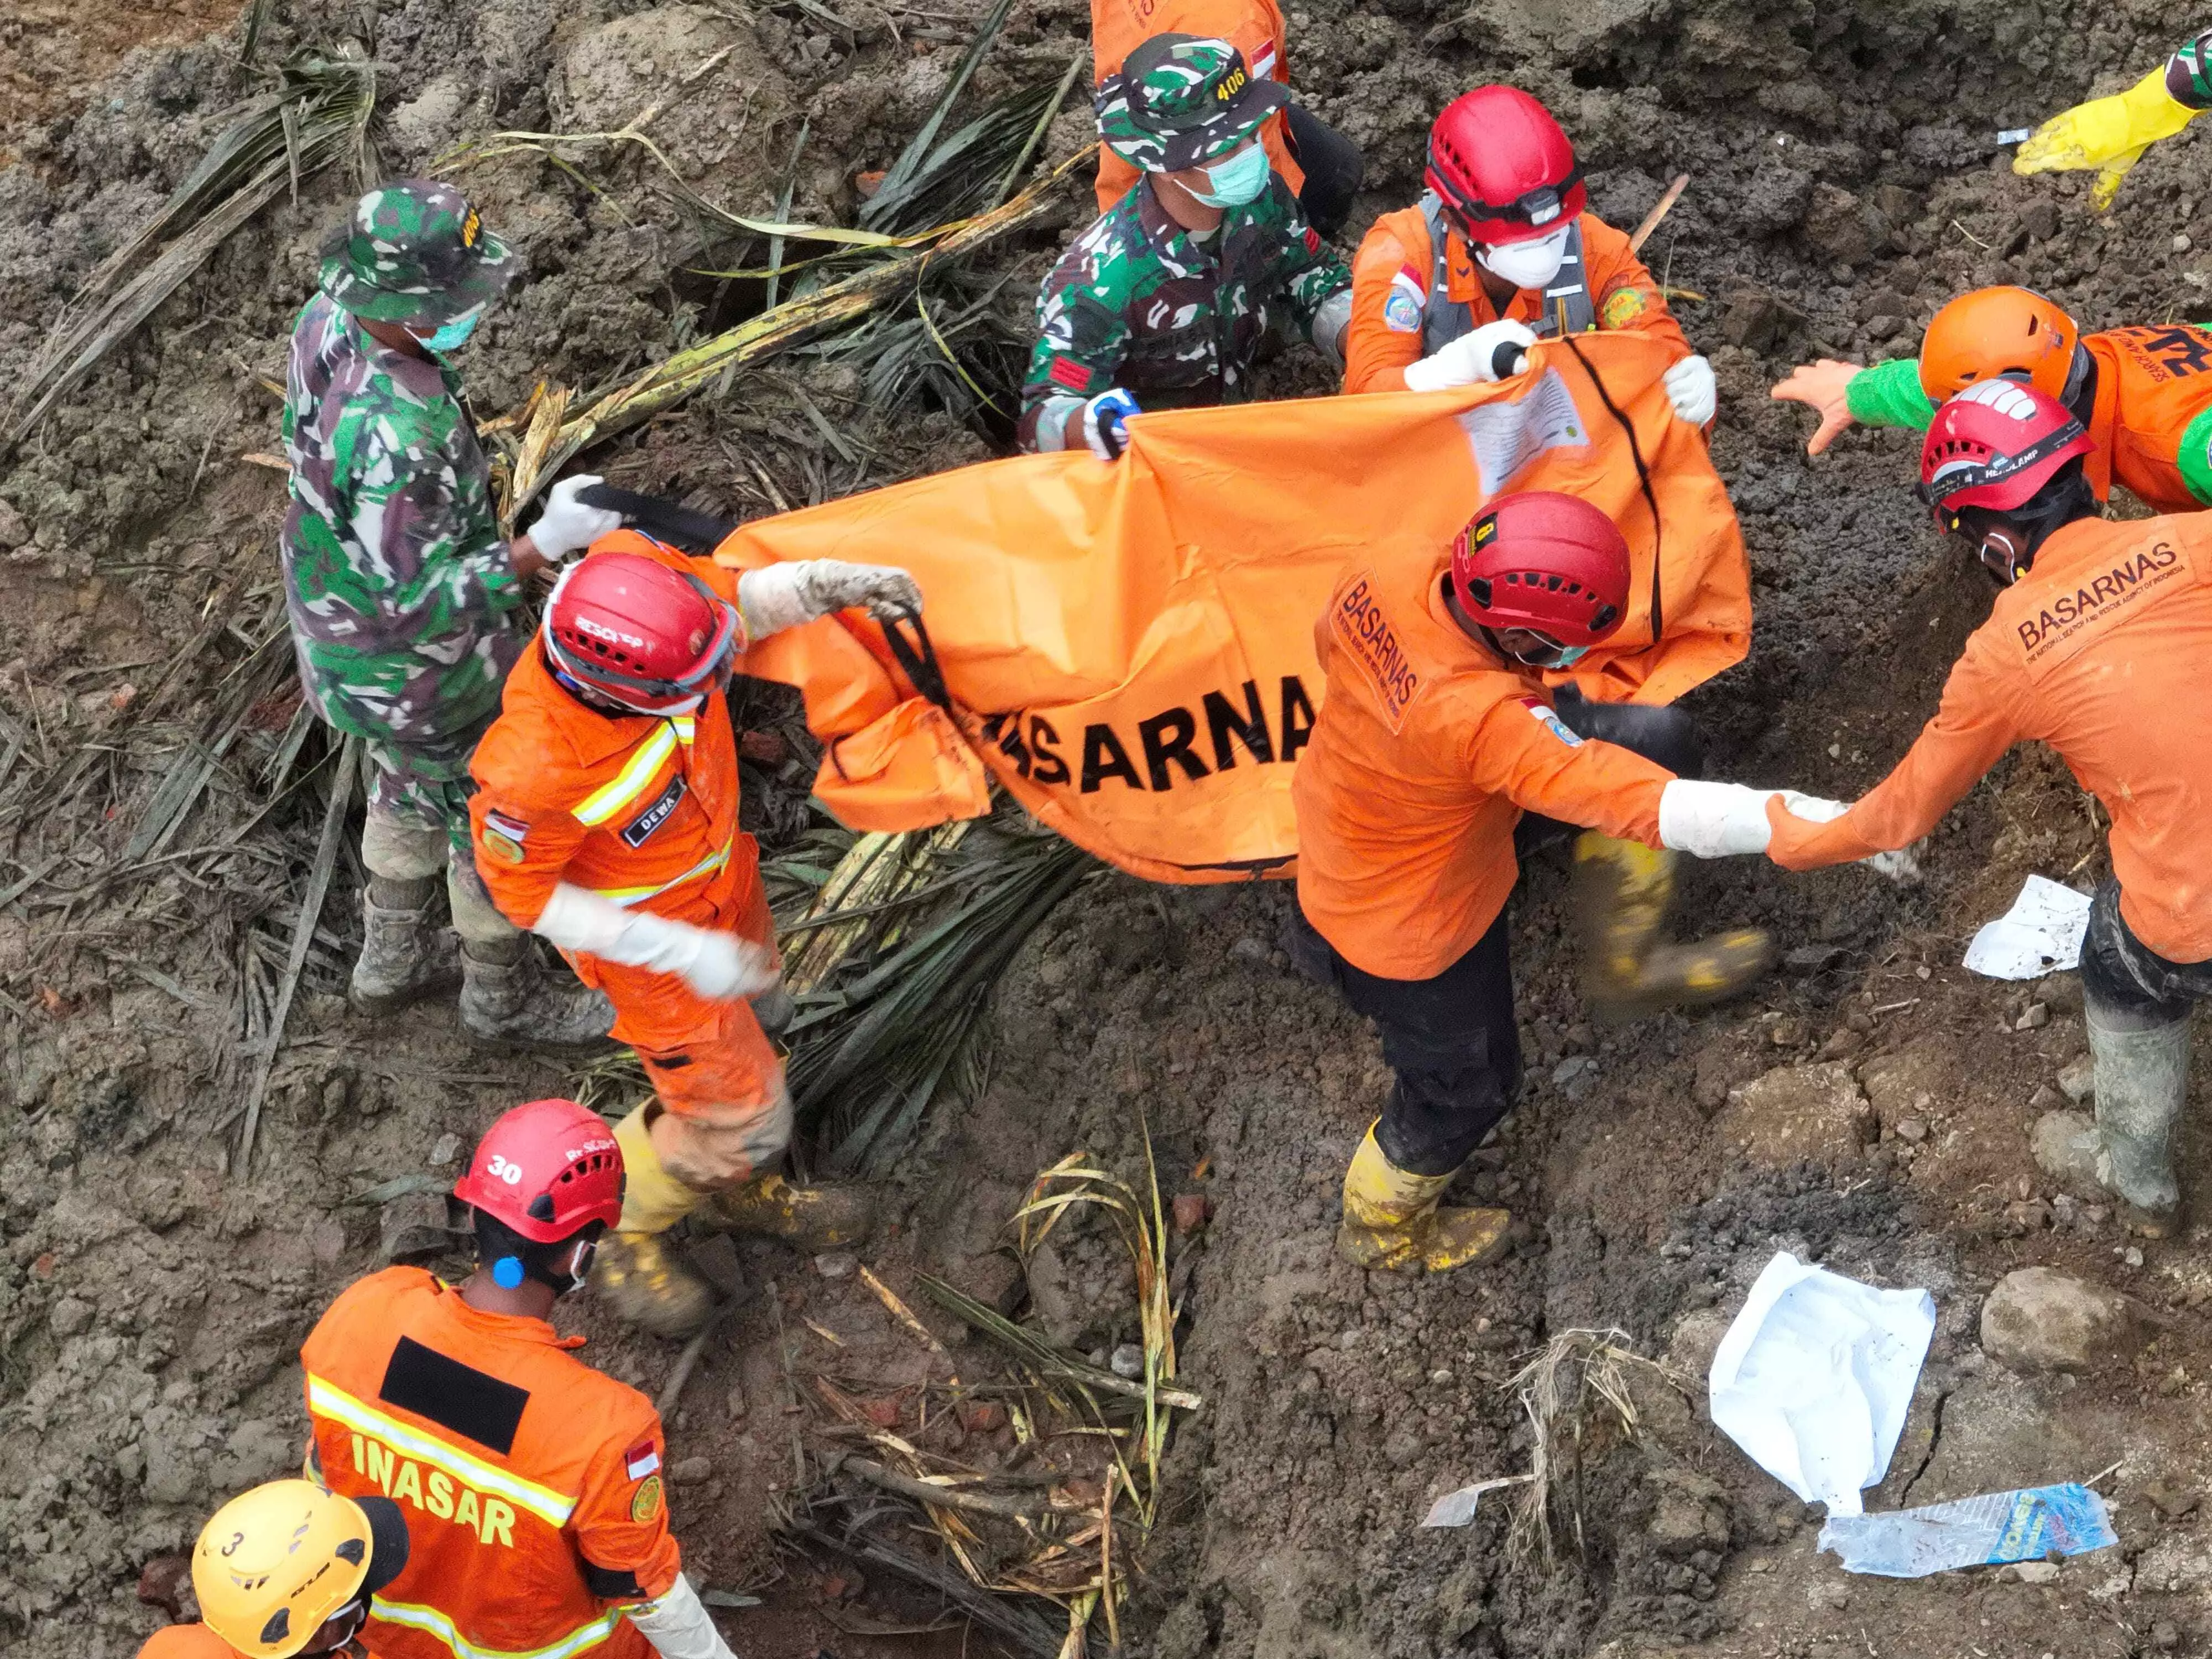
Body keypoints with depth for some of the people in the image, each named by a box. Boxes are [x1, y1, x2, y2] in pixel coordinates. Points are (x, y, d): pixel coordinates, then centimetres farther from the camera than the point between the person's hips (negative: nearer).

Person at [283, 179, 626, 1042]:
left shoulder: (325, 323, -15)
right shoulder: (399, 432, -42)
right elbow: (414, 608, -36)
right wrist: (541, 548, -38)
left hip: (335, 610, 8)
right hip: (416, 672, -8)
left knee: (409, 790, 32)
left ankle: (392, 957, 54)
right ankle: (503, 994, 42)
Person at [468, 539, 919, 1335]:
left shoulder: (636, 574, -31)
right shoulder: (537, 766, -44)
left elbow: (736, 598, -7)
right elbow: (522, 891, -24)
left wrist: (828, 582, -26)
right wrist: (683, 952, -24)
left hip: (718, 866, 7)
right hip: (646, 933, -7)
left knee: (729, 1037, 31)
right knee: (743, 1118, 6)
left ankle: (733, 1185, 60)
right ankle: (620, 1231, 35)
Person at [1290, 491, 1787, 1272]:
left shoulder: (1380, 586, -24)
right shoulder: (1481, 718, -46)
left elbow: (1331, 639, 0)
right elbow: (1619, 794, -48)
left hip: (1338, 853, 7)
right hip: (1409, 931, -7)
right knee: (1465, 1088, 21)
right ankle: (1381, 1231, 47)